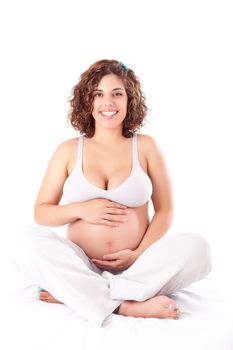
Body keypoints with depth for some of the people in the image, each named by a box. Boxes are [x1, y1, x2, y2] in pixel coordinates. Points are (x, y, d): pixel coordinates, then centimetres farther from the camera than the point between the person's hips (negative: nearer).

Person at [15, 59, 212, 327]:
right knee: (34, 242, -26)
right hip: (82, 265, 0)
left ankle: (72, 292, -25)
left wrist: (139, 254, -11)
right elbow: (41, 212, 6)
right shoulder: (69, 150, 6)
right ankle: (128, 306, -30)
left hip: (137, 267, 1)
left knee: (197, 247, -25)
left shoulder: (145, 146, 5)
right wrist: (81, 210, -12)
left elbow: (165, 210, 4)